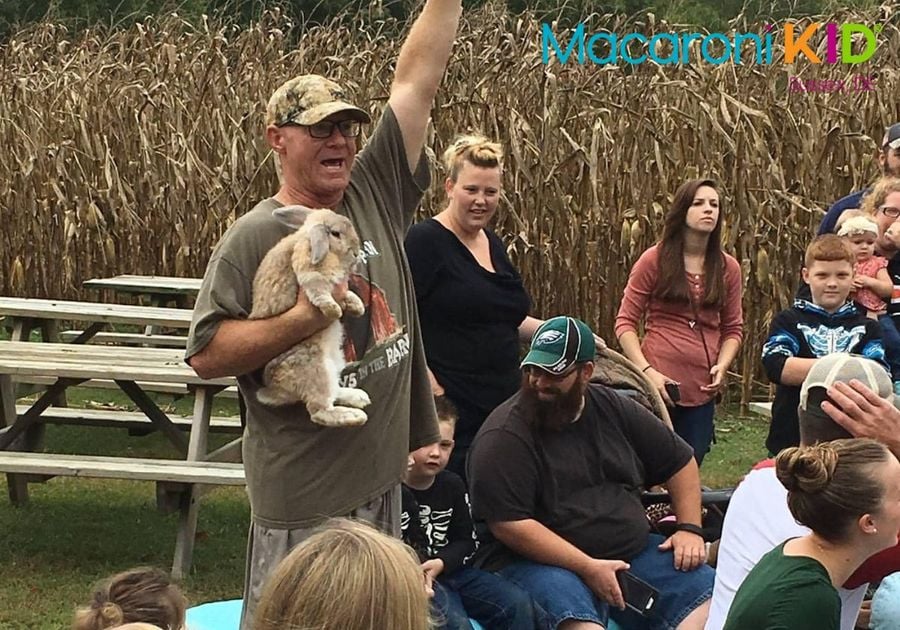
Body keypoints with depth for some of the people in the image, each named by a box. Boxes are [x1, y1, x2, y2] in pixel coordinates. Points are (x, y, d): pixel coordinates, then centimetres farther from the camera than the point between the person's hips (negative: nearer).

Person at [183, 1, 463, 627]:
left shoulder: (377, 195, 5)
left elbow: (417, 81, 3)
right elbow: (205, 354, -14)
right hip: (304, 491, -6)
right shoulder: (253, 238, -10)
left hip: (385, 474, 6)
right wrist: (301, 319, -23)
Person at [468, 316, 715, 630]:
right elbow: (510, 525, -18)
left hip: (632, 553, 6)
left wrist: (689, 528, 5)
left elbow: (680, 461, 19)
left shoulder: (614, 409, 8)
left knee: (709, 592, -13)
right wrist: (588, 568, -20)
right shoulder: (504, 436, -10)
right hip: (540, 562, -6)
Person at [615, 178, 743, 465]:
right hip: (658, 384, -3)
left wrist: (722, 365, -4)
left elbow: (733, 328, 14)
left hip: (702, 388, 3)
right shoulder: (654, 260, -1)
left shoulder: (727, 267, 8)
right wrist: (646, 370, -13)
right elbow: (625, 322, -1)